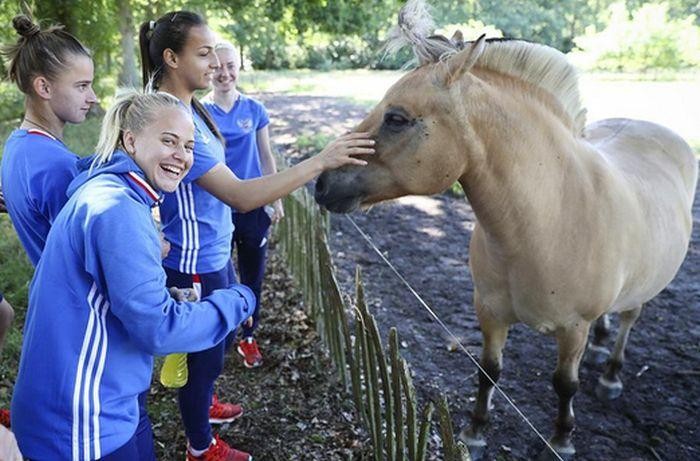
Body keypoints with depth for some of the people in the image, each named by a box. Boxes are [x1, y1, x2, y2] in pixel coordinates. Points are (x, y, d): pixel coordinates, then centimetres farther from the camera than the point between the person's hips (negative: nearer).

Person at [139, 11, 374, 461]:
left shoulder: (190, 108, 3)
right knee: (205, 353, 11)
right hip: (195, 265, -9)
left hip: (215, 252, 9)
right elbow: (241, 196, -34)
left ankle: (204, 403, 54)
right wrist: (321, 161, -37)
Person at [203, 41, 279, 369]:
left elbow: (266, 157, 6)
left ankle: (248, 337, 32)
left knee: (253, 274, 13)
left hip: (254, 206, 2)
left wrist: (276, 200, 7)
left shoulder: (254, 110, 0)